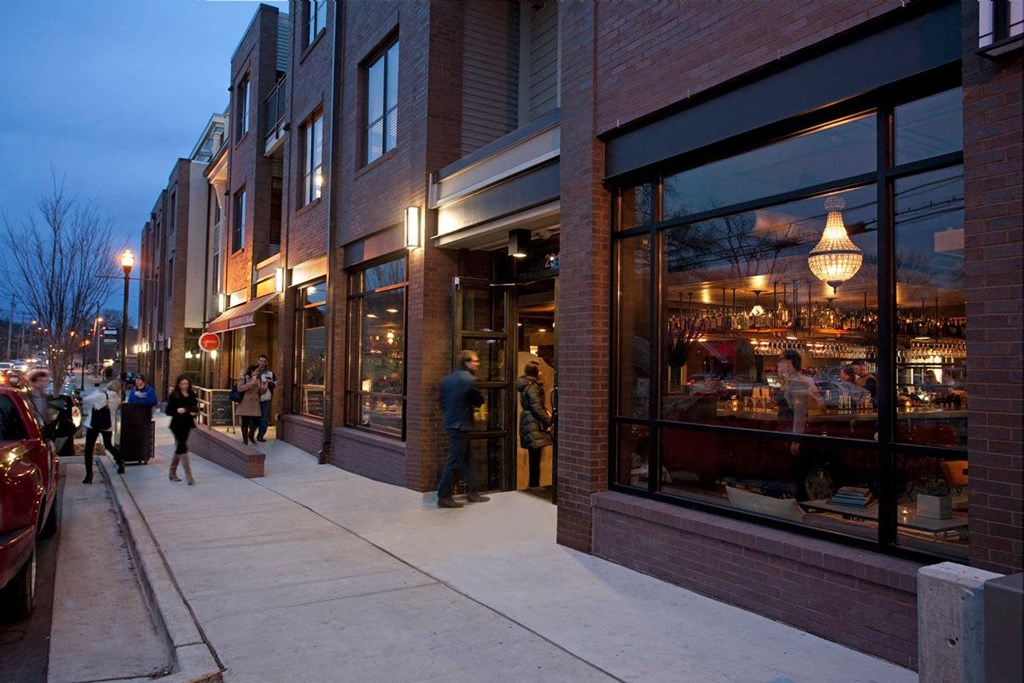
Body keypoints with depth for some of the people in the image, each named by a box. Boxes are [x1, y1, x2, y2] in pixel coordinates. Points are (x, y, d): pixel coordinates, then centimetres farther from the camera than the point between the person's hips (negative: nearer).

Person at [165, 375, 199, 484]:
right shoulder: (173, 396, -7)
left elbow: (196, 408, 14)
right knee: (182, 448, -10)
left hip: (187, 424, 5)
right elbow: (168, 411, -8)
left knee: (179, 448, 15)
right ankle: (188, 475, -10)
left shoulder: (192, 395, 6)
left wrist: (195, 412, -8)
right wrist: (177, 411, -25)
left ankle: (172, 473, 28)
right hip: (177, 425, -5)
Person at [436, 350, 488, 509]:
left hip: (450, 423, 9)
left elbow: (442, 402, 13)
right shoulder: (469, 380, -15)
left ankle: (472, 493, 23)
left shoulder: (447, 379, 10)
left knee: (466, 460, 16)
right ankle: (443, 497, 1)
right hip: (461, 425, -9)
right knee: (453, 461, -3)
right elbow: (479, 401, -6)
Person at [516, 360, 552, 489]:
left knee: (534, 457, 13)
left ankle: (534, 484, 19)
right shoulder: (532, 387, -15)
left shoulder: (529, 385, 16)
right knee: (535, 457, -8)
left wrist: (546, 411, 7)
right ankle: (534, 484, -5)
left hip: (529, 423, 10)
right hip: (533, 425, -10)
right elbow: (537, 408, -18)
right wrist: (549, 422, -12)